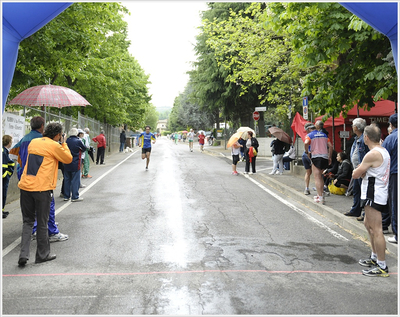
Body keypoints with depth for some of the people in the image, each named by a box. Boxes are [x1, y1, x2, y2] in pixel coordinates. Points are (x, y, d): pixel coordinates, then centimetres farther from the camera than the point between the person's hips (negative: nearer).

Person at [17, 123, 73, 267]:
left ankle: (23, 254, 6)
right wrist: (63, 144, 13)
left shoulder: (33, 142, 12)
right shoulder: (54, 146, -6)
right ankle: (42, 255, 20)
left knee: (27, 221, 15)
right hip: (42, 188, -5)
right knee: (42, 223, 8)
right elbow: (68, 159, 4)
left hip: (25, 186, 5)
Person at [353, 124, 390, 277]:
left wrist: (358, 170, 6)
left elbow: (355, 175, -15)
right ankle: (375, 258, 32)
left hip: (374, 196, -11)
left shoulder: (372, 154, -21)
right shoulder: (384, 151, 12)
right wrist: (362, 170, -1)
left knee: (375, 230, -6)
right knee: (368, 224, 21)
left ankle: (382, 267, 1)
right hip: (379, 193, 11)